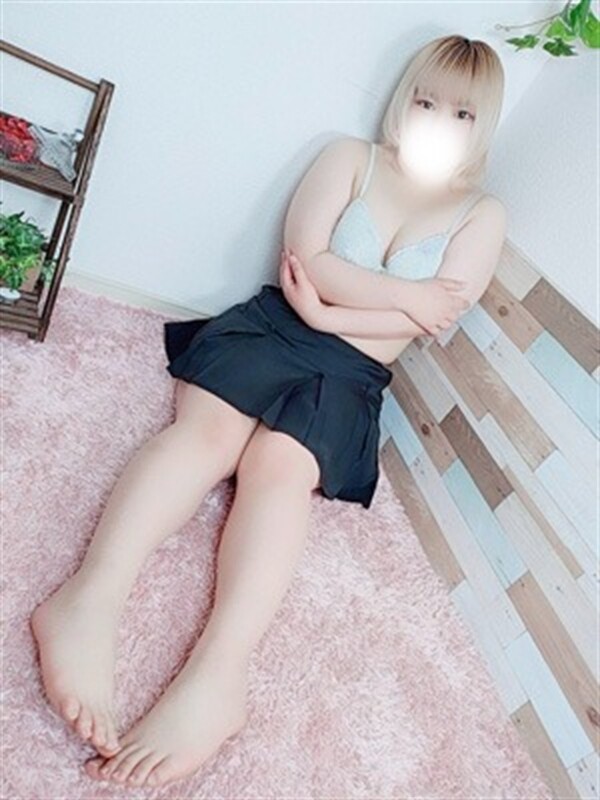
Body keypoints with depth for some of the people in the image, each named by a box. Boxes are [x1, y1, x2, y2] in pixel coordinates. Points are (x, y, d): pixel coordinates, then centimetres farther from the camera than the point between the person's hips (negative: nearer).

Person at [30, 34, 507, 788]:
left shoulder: (483, 217, 13)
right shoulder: (348, 157, 12)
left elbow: (437, 315, -3)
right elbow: (304, 258, -4)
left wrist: (328, 309, -11)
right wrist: (407, 295, -6)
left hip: (351, 373, 0)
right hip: (269, 322, 1)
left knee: (279, 464, -30)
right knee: (206, 427, -29)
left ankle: (217, 673, -44)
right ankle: (90, 598, -42)